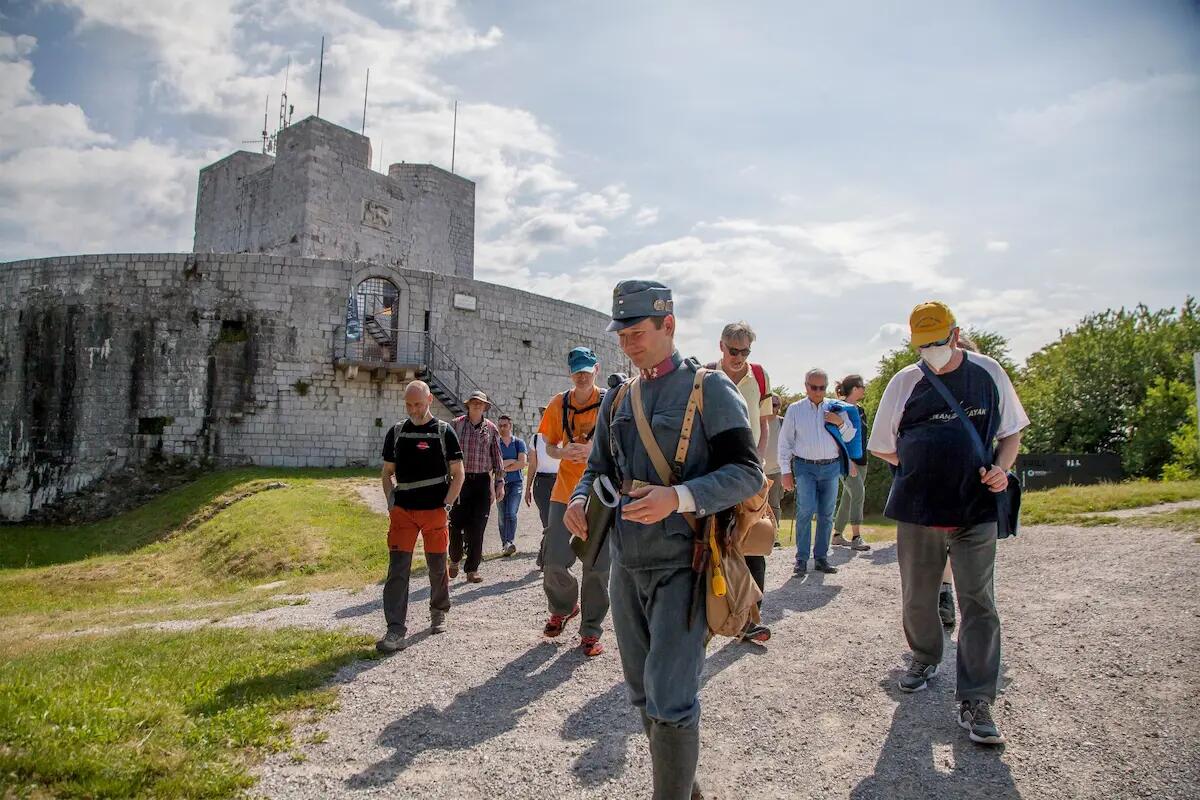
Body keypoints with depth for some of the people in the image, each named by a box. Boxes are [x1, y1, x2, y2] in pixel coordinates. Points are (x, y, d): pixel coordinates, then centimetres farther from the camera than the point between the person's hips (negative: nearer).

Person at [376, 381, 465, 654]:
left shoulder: (444, 431, 1)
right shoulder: (396, 432, 8)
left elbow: (457, 474, 3)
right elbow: (387, 472, 15)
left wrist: (447, 505, -8)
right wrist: (391, 503, 1)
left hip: (434, 511, -1)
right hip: (402, 510, 2)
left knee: (437, 566, 10)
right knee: (398, 569, -5)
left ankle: (439, 612, 32)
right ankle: (396, 631, -4)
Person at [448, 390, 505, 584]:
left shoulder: (491, 428, 8)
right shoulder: (456, 424, 3)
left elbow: (497, 457, 11)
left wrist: (499, 482, 6)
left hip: (482, 481, 1)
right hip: (460, 480, -1)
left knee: (477, 527, 0)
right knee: (456, 524, 0)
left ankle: (472, 569, 9)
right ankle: (454, 559, 26)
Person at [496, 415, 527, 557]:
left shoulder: (519, 443, 5)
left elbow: (522, 463, -7)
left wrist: (503, 466, -7)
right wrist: (512, 461, -8)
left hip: (515, 483, -2)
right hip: (500, 483, 2)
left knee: (511, 514, -15)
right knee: (502, 517, 4)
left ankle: (510, 542, -20)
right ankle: (504, 544, 12)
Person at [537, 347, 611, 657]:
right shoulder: (559, 404, 6)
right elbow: (549, 447, 11)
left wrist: (594, 448, -19)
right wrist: (563, 452, -12)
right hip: (565, 491, 2)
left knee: (596, 567, 1)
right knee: (554, 562, 0)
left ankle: (590, 631, 17)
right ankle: (563, 608, 30)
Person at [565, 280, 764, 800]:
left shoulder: (709, 389, -7)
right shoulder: (617, 399, 11)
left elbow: (747, 472, -13)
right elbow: (599, 467, 19)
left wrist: (678, 497, -27)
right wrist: (581, 499, -4)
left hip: (681, 566, -6)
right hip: (626, 564, 7)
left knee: (670, 700, -7)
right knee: (643, 694, 16)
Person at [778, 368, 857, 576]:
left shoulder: (835, 408, 10)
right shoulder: (795, 409, 4)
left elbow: (849, 437, 14)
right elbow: (785, 441, 4)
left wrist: (840, 423, -7)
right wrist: (786, 471, -1)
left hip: (831, 467, 3)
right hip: (805, 467, -3)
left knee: (826, 514, 6)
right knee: (805, 511, -11)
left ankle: (821, 557, 16)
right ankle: (801, 558, -4)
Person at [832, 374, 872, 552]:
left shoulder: (860, 410, 15)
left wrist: (863, 459, 21)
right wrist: (847, 460, -22)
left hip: (860, 460, 8)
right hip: (846, 460, -8)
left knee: (848, 498, 10)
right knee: (858, 493, -16)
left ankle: (837, 535, 17)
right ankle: (856, 538, -15)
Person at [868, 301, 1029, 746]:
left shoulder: (988, 373, 3)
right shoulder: (905, 382, 0)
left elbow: (1011, 431, 13)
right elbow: (883, 448, 8)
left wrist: (1001, 468, -6)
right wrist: (925, 467, -1)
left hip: (975, 512, 0)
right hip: (917, 510, 1)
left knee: (979, 604, -4)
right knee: (918, 598, 12)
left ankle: (975, 702, 6)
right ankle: (925, 659, 40)